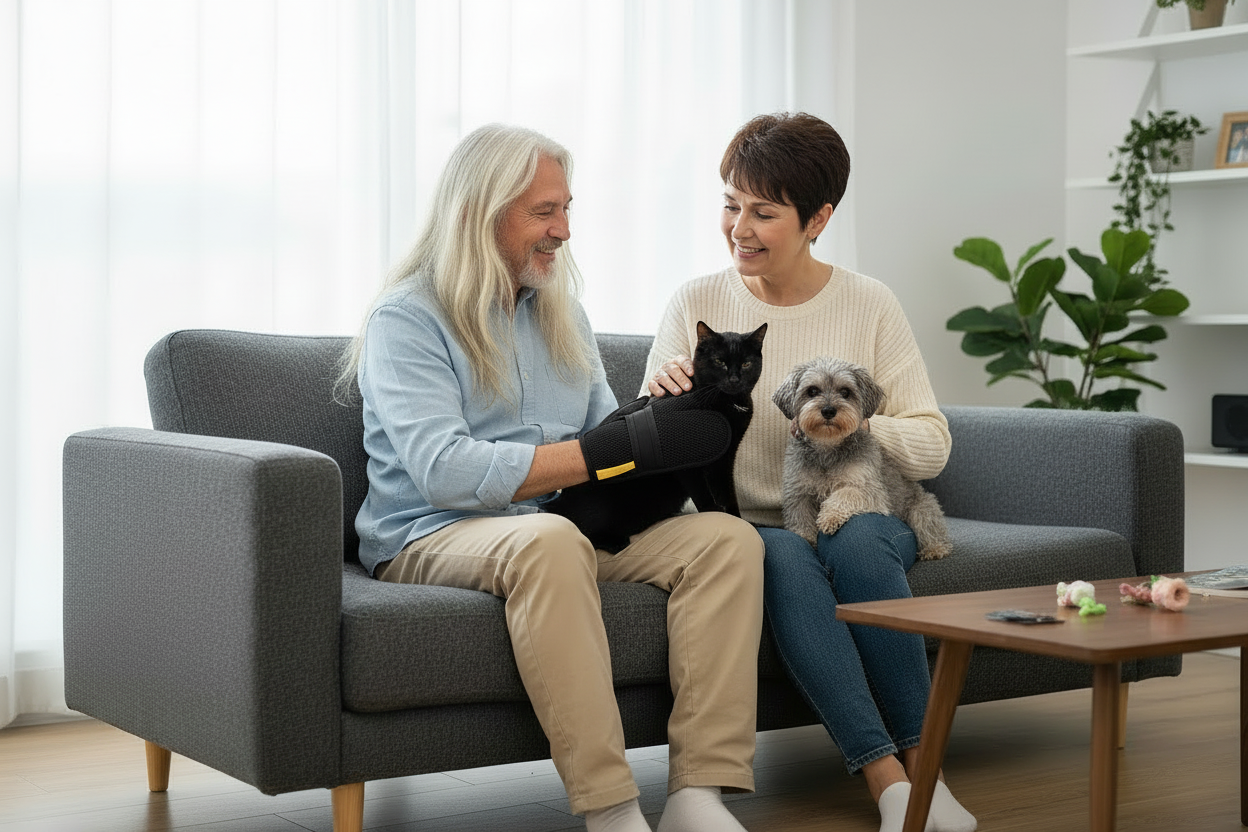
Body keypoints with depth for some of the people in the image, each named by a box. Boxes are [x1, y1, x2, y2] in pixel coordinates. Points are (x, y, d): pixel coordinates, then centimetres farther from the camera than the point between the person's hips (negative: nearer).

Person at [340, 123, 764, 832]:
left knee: (729, 537, -18)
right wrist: (603, 454, -22)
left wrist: (675, 428, -5)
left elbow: (607, 428, 18)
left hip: (570, 525, 7)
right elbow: (444, 472, -19)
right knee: (549, 541, -40)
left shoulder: (563, 311, 20)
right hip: (434, 536, -6)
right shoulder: (405, 320, -4)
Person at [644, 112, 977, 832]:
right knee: (785, 558, -34)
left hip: (862, 515, 0)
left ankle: (922, 763, -24)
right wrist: (665, 397, -20)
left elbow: (932, 446, -2)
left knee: (858, 541, -34)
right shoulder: (697, 304, 2)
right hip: (747, 526, 0)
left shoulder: (870, 306, 1)